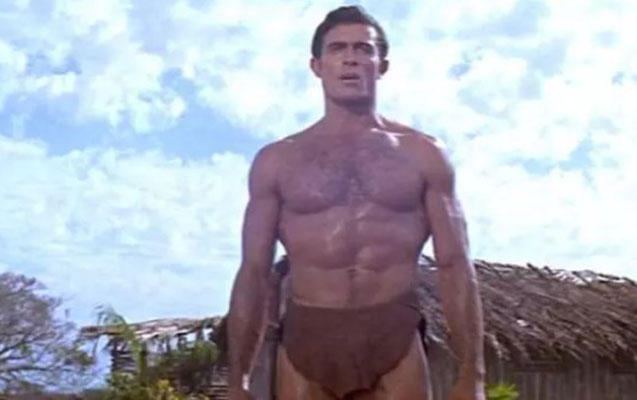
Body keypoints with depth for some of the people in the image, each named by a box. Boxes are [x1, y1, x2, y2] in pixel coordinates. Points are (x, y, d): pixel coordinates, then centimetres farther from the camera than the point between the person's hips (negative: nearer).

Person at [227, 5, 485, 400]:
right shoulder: (276, 161, 11)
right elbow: (254, 273, 10)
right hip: (305, 340, 1)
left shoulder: (422, 153, 9)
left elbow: (455, 267, 5)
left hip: (394, 339, 0)